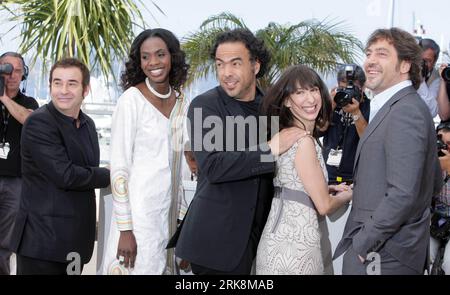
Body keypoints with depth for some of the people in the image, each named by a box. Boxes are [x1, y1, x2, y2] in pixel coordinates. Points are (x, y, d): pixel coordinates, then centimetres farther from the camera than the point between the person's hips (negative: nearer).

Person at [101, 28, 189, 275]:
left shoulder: (181, 101, 7)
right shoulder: (131, 100, -11)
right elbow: (119, 167, -13)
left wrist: (181, 216, 12)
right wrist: (125, 228, -16)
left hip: (169, 211, 6)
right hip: (138, 213, -6)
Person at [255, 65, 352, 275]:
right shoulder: (303, 141, -18)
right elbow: (324, 205, -15)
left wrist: (330, 188, 18)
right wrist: (347, 194, 5)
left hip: (283, 237, 9)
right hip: (294, 246, -9)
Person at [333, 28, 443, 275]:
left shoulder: (405, 110, -18)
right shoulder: (406, 108, 14)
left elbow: (403, 193, -25)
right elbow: (434, 183, 20)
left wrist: (363, 242, -17)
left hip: (382, 257, -9)